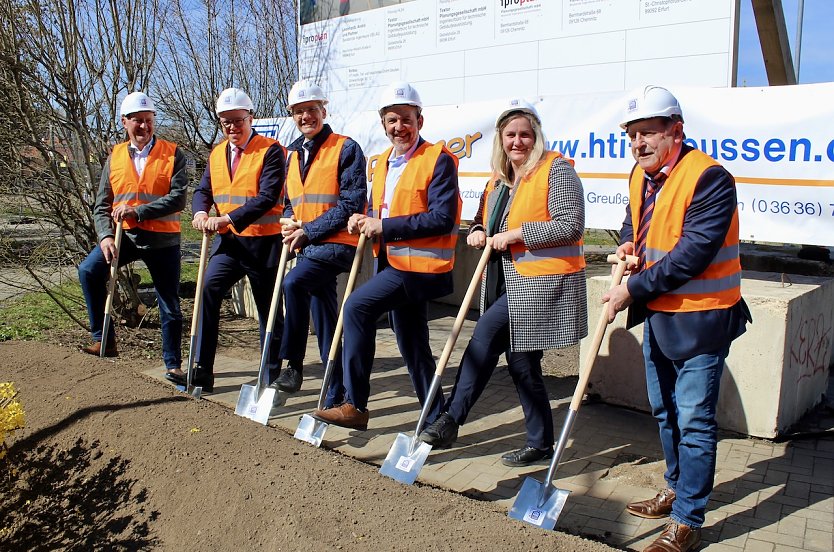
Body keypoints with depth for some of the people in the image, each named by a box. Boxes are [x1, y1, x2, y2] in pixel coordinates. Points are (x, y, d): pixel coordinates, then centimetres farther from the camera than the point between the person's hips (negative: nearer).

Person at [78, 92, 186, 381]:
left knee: (170, 305, 5)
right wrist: (105, 236, -13)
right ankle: (104, 339, -11)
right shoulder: (115, 157, 8)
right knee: (89, 270, -23)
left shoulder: (173, 154, -2)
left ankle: (173, 364, 22)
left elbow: (178, 198, -15)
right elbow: (102, 206, 6)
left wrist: (136, 211, -23)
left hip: (162, 239, -2)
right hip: (125, 236, 2)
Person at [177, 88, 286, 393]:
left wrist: (228, 217, -27)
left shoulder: (270, 150, -9)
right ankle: (202, 368, -9)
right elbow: (203, 190, 7)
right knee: (207, 289, -15)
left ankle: (273, 370, 23)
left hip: (262, 242, -5)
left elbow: (268, 197, -20)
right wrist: (201, 212, -16)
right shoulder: (216, 154, 12)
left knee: (268, 308, 7)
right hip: (228, 241, 5)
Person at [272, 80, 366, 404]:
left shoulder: (346, 149, -6)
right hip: (307, 245, 8)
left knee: (293, 284, -30)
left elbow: (351, 204, -14)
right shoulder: (293, 154, 15)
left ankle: (294, 362, -15)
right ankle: (336, 393, 22)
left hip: (336, 243, -8)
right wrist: (290, 226, 2)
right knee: (324, 318, 11)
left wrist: (308, 231, -15)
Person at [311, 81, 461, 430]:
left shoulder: (438, 160, -11)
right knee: (411, 344, 14)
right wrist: (365, 221, -3)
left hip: (420, 265, -9)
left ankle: (354, 405, -15)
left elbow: (442, 218, -20)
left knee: (357, 306, -22)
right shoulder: (382, 163, 14)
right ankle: (435, 417, 28)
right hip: (393, 262, 9)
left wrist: (384, 226, -20)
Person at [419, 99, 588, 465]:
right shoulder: (499, 178, 15)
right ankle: (540, 442, 24)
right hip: (508, 279, 9)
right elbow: (486, 220, 25)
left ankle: (452, 420, -9)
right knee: (520, 359, 11)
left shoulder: (556, 169, -8)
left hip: (541, 281, -8)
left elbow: (571, 226, -17)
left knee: (485, 336, -18)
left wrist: (516, 233, -19)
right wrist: (477, 232, 1)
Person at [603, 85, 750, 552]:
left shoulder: (709, 178, -20)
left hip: (700, 319, -9)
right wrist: (628, 243, 1)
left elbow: (692, 253, -26)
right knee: (666, 411, 21)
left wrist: (634, 289, -22)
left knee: (694, 420, -1)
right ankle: (677, 490, 40)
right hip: (657, 314, 9)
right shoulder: (641, 176, 5)